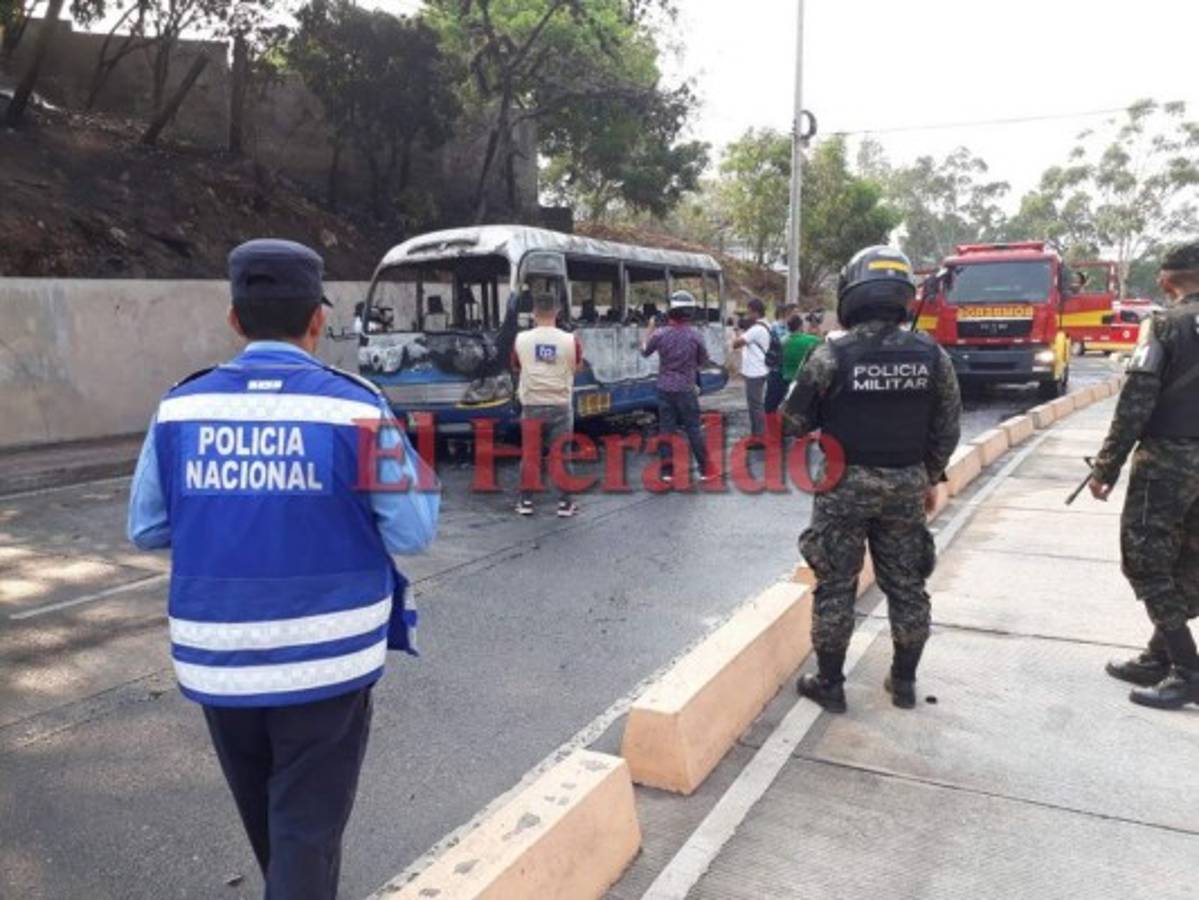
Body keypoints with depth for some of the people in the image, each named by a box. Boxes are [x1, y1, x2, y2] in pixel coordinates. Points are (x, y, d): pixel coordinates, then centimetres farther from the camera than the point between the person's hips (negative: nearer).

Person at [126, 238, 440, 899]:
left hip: (216, 662, 4)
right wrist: (409, 468, 7)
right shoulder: (354, 406, -13)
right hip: (326, 661, -4)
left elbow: (146, 530, 5)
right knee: (306, 828, 9)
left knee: (265, 824, 26)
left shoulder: (180, 408, -3)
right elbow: (412, 533, -11)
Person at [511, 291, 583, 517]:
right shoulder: (570, 340, -8)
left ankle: (525, 501, 17)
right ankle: (565, 503, 12)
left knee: (530, 454, 12)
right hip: (560, 405, -1)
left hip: (531, 405, 1)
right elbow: (577, 367, 10)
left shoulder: (521, 339, -5)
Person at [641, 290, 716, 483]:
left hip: (665, 389, 1)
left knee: (666, 429, 7)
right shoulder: (695, 336, -10)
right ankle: (705, 469, 12)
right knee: (693, 429, 6)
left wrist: (650, 329, 22)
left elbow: (645, 352, 11)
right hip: (686, 389, -1)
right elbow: (704, 362, 1)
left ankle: (667, 471, 9)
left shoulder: (660, 335, -9)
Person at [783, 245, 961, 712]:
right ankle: (904, 682, 27)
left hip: (844, 485, -3)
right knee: (906, 586, 15)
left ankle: (829, 684, 16)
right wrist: (929, 479, 17)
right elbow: (946, 430, 4)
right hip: (906, 485, 3)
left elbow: (795, 422, -7)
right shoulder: (931, 355, -3)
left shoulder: (832, 355, -14)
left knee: (836, 587, 7)